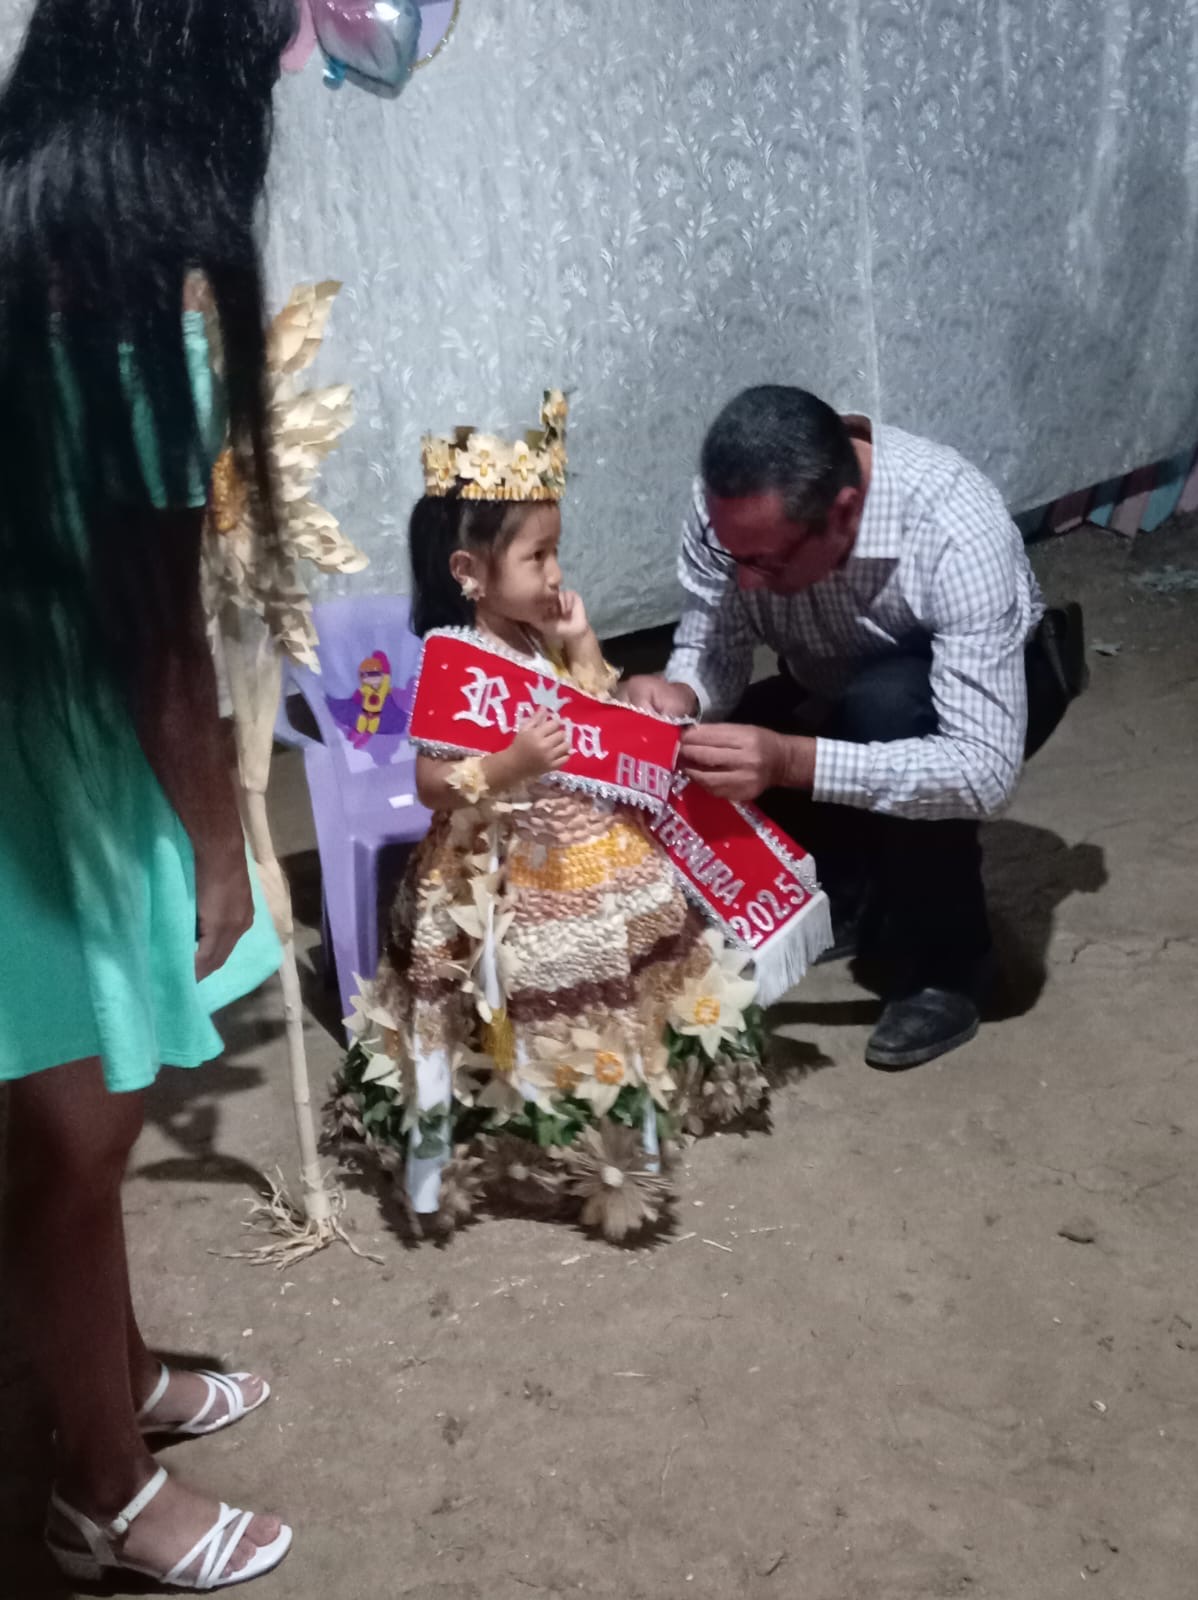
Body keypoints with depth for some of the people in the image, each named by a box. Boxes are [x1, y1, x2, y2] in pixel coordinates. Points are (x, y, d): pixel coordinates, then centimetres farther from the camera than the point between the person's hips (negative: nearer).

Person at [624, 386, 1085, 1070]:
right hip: (839, 696, 5)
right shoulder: (734, 506, -27)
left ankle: (941, 972, -17)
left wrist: (790, 762, -54)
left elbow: (987, 771, -43)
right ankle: (859, 894, 6)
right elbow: (714, 652, -15)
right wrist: (678, 695, -40)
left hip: (993, 689, -4)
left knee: (886, 704, -37)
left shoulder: (956, 530, -40)